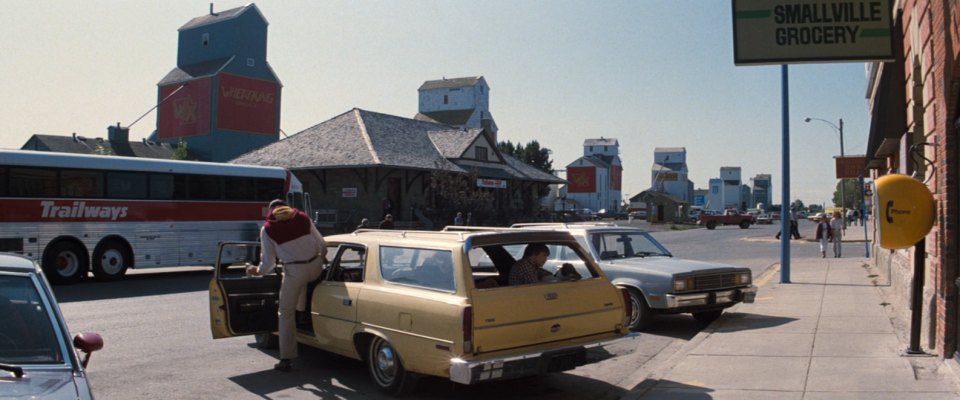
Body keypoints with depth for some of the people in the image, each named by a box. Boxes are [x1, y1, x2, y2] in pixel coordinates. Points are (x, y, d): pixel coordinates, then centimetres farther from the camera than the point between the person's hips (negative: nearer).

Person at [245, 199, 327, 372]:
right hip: (315, 267, 4)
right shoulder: (303, 218, 7)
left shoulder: (267, 229, 0)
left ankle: (286, 359, 10)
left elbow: (268, 263, 0)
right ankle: (301, 312, 48)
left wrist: (256, 270, 22)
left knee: (286, 314, 9)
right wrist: (322, 259, 33)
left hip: (294, 271, -3)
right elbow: (322, 245, 12)